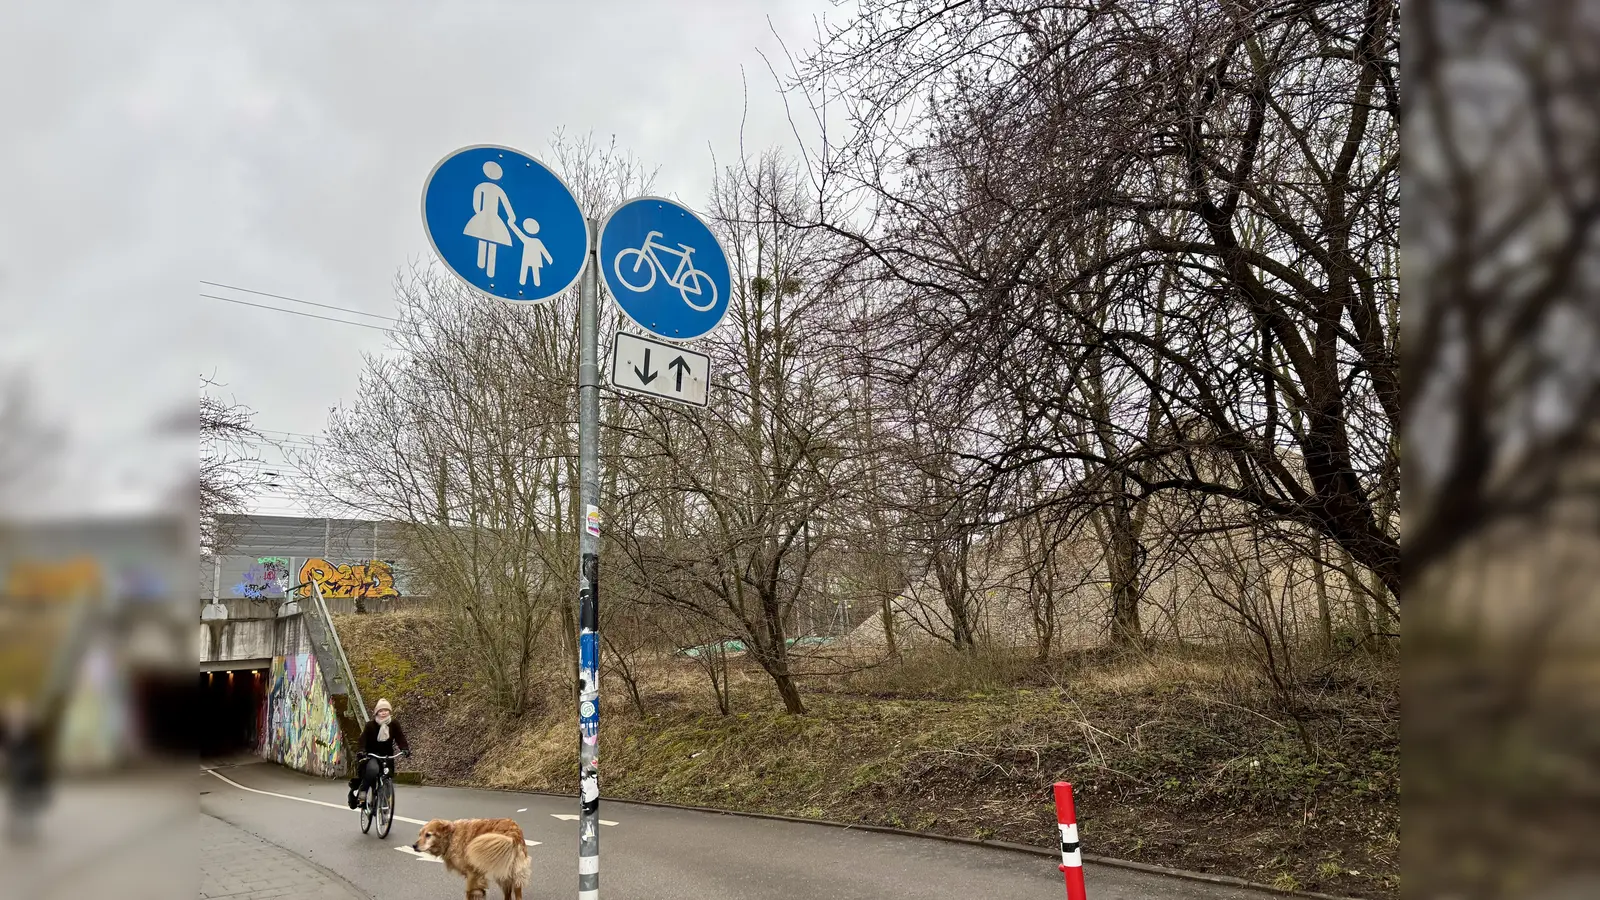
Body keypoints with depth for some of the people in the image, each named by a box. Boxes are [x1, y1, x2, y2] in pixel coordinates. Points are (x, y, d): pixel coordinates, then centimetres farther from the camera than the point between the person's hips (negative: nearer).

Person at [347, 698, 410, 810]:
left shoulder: (394, 725, -2)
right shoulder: (370, 725, -8)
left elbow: (400, 738, -12)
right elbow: (363, 739, -19)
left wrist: (405, 749, -31)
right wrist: (362, 751, -38)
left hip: (387, 757, 4)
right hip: (371, 756, -3)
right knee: (373, 769, -34)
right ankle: (362, 793, -17)